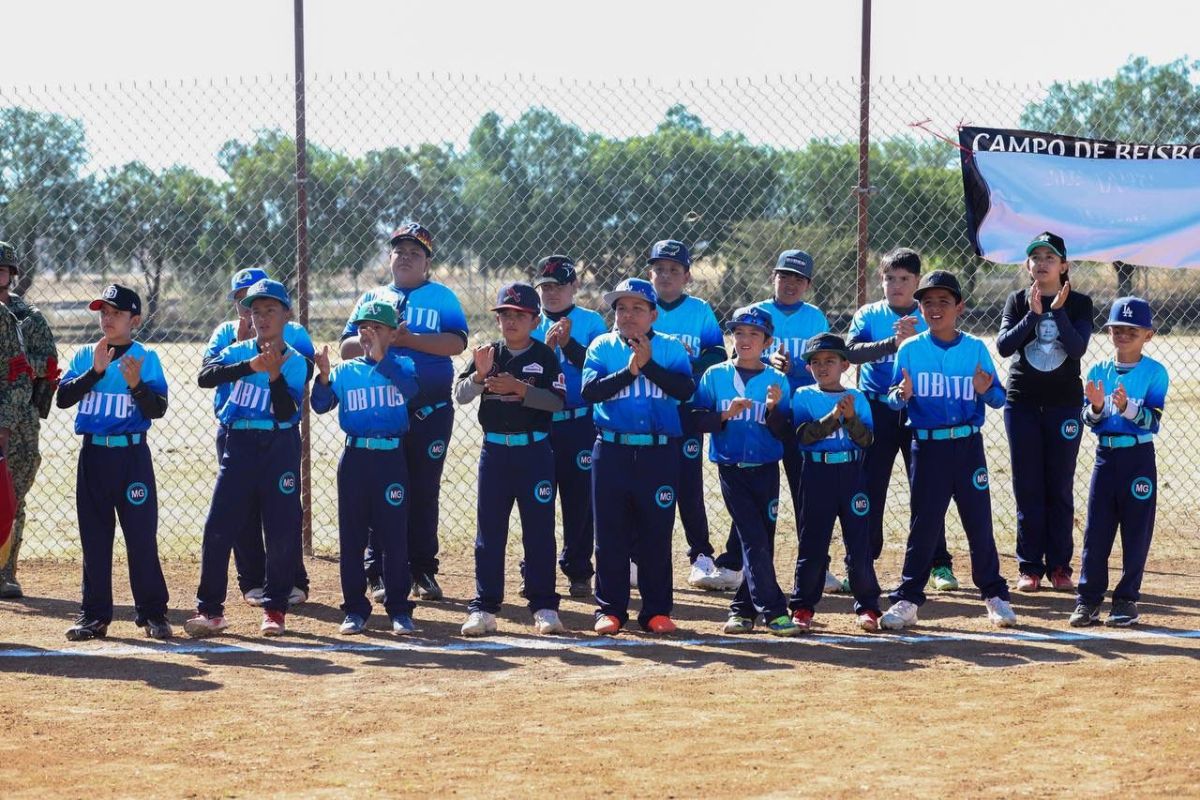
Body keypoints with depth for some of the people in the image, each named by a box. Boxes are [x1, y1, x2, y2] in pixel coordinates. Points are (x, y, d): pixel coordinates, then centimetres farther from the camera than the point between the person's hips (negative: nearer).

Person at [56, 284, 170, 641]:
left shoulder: (146, 358, 0)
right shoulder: (85, 356, 6)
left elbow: (158, 410, -7)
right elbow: (63, 398, -6)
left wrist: (136, 384, -23)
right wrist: (95, 371, -16)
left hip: (133, 454, -3)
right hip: (93, 454, 3)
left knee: (142, 536, -2)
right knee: (94, 538, 7)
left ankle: (153, 613, 6)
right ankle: (94, 615, 14)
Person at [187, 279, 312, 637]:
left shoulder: (297, 363, 0)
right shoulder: (239, 351, 3)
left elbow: (286, 413, -11)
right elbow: (205, 376, -17)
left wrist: (275, 375, -24)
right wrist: (249, 366, -29)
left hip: (280, 447, -1)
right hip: (240, 444, 1)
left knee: (282, 530, 0)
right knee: (218, 527, -4)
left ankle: (275, 607, 14)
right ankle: (210, 610, 2)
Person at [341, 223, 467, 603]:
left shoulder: (442, 297, 6)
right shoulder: (372, 297, 13)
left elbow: (456, 343, -10)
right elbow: (347, 347, 5)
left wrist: (410, 339, -18)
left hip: (430, 413, -1)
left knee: (424, 493, 5)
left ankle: (423, 571, 12)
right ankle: (380, 573, 4)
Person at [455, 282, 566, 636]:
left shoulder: (545, 355, -1)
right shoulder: (488, 354, 5)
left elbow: (557, 401, -11)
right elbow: (460, 395, -5)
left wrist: (518, 388, -22)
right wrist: (480, 375, -23)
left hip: (535, 451, -2)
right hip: (494, 450, 2)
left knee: (539, 530, 2)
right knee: (489, 530, 5)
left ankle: (544, 606, 8)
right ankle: (484, 607, 9)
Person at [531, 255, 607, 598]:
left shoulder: (591, 322, 3)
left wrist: (568, 343, -19)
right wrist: (546, 345, -16)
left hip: (580, 424, -2)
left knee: (579, 499, 3)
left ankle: (578, 571, 12)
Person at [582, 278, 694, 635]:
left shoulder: (671, 348, 5)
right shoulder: (602, 347, 6)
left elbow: (686, 389, -11)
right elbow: (589, 391, -10)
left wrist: (648, 364, -15)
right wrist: (629, 370, -16)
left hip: (659, 453, -1)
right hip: (612, 451, 1)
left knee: (657, 533, 3)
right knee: (610, 532, 4)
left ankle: (657, 610, 10)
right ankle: (610, 608, 12)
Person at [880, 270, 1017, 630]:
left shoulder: (976, 348, 3)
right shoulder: (910, 350, 2)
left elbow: (999, 399, 3)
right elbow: (893, 400, 1)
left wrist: (987, 391, -19)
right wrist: (901, 396, -21)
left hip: (968, 445, 1)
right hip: (928, 448, -1)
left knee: (979, 522, 4)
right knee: (923, 523, 1)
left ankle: (994, 595, 16)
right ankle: (907, 600, 6)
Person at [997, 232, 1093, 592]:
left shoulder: (1079, 303, 0)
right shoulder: (1017, 302, 3)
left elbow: (1078, 347, -14)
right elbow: (1003, 345, -11)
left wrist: (1057, 310, -21)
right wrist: (1034, 314, -20)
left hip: (1064, 403, -1)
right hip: (1022, 402, 1)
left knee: (1060, 487, 3)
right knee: (1027, 487, 3)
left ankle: (1059, 566, 10)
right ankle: (1030, 567, 8)